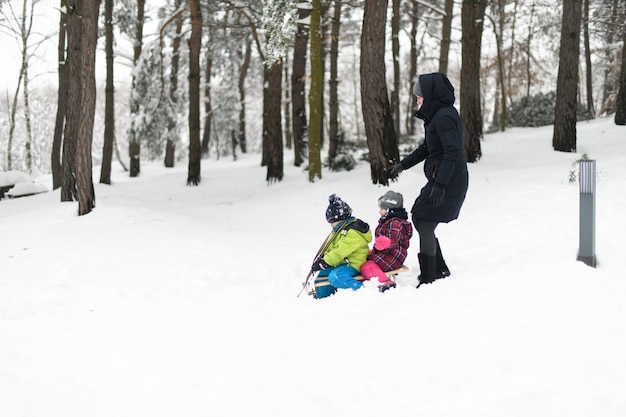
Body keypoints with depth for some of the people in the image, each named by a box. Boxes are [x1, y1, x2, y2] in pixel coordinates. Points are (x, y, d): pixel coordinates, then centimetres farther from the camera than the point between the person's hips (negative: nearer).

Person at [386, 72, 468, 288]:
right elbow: (427, 148, 25)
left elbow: (452, 152, -24)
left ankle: (429, 278, -3)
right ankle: (440, 270, 25)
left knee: (425, 223, -8)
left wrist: (439, 185, -26)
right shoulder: (438, 115, 15)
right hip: (440, 181, 10)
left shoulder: (444, 117, -17)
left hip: (448, 183, -10)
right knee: (419, 217, 16)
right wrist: (403, 165, 25)